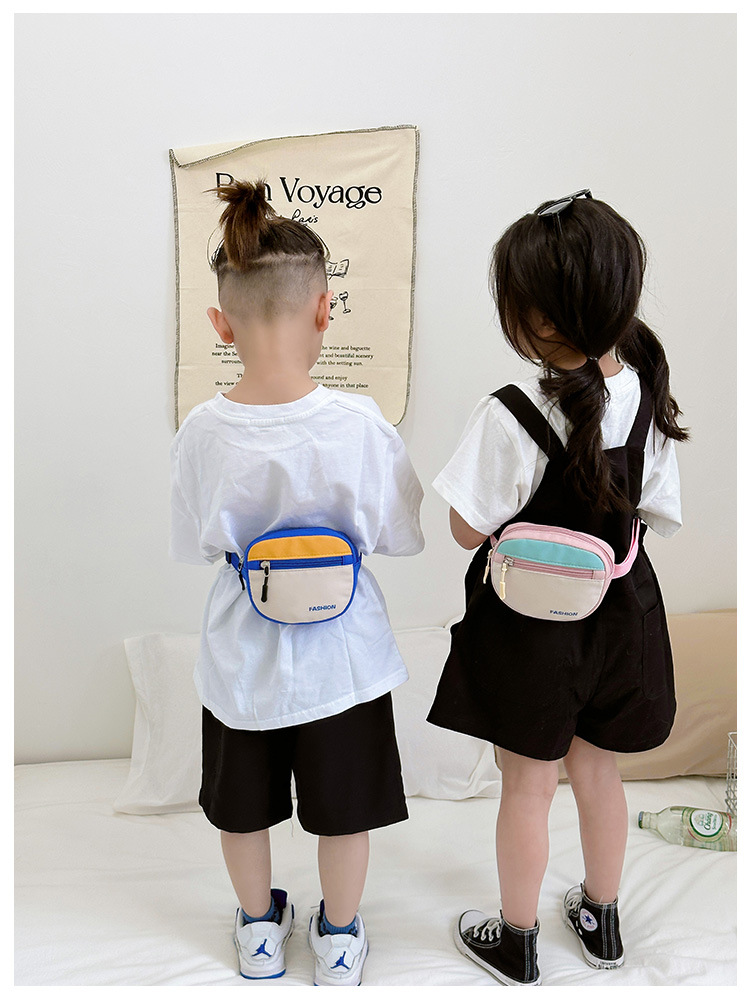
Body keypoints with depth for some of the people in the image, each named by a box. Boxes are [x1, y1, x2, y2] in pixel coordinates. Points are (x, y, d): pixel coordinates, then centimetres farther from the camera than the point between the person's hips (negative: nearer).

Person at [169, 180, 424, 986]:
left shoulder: (202, 432, -19)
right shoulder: (359, 423, -23)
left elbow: (195, 547, -6)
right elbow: (397, 538, -13)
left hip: (241, 653, 2)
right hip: (339, 648, -1)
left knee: (242, 805, 25)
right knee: (344, 808, 22)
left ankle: (259, 930, 48)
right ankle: (338, 940, 43)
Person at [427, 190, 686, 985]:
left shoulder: (511, 417, -27)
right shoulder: (646, 392, -7)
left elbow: (469, 531, -17)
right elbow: (655, 513, 2)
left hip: (530, 624, -5)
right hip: (617, 612, 6)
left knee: (527, 786, 14)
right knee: (597, 769, 24)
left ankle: (515, 943, 36)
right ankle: (601, 920, 45)